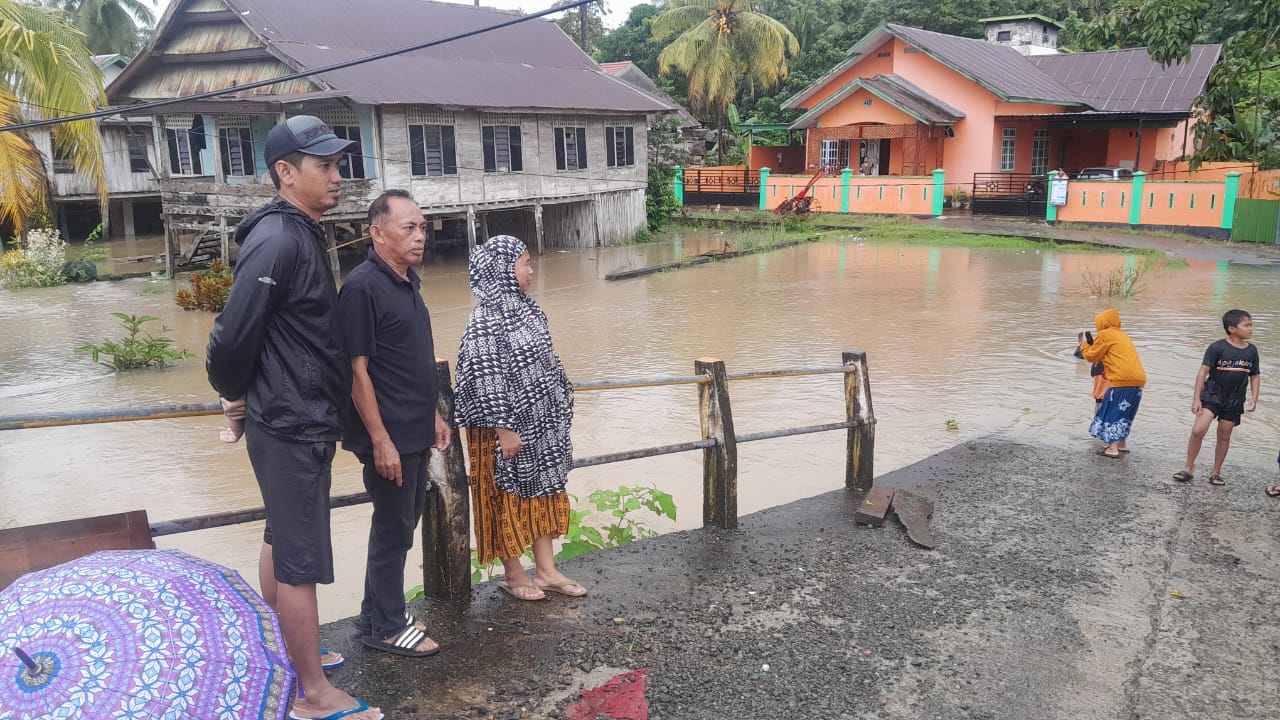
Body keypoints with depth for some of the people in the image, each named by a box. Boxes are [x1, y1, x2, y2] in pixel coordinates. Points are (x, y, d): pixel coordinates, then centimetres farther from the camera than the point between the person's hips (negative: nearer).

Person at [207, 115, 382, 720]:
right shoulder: (278, 241, -20)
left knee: (280, 541, 21)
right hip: (291, 427, -10)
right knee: (302, 560, -1)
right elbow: (233, 334, -23)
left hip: (301, 423, 10)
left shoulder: (302, 234, 11)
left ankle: (280, 658, 37)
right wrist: (236, 395, -6)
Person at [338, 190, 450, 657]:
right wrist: (380, 440, -20)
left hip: (415, 432, 9)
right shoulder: (363, 286, -17)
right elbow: (358, 370, -19)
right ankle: (385, 627, 19)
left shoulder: (408, 283, 10)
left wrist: (433, 414, 18)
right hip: (389, 436, -9)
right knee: (392, 530, 3)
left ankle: (378, 613, 32)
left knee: (402, 524, 17)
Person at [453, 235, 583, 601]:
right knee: (507, 498, 6)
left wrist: (560, 406, 19)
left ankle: (546, 570, 24)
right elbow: (484, 379, -21)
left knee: (544, 491, 13)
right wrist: (503, 430, -21)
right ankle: (513, 575, 21)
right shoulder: (486, 321, -18)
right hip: (508, 428, -8)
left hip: (541, 425, 8)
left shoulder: (526, 309, 8)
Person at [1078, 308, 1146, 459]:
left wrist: (1084, 344, 21)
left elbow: (1091, 356, 4)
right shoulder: (1121, 335, 25)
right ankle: (1122, 444, 25)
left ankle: (1112, 448, -7)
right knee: (1123, 412, 20)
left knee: (1112, 412, -2)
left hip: (1123, 380, -8)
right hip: (1137, 380, 8)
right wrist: (1092, 345, 23)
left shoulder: (1105, 334, -1)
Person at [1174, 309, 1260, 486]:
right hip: (1212, 395, -4)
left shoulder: (1251, 351, 2)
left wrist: (1254, 398, 0)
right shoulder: (1217, 347, -12)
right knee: (1198, 430, -15)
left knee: (1224, 436, 11)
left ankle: (1216, 472, 25)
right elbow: (1203, 371, -11)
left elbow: (1255, 376, 10)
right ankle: (1189, 468, 0)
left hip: (1234, 401, 4)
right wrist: (1196, 399, -15)